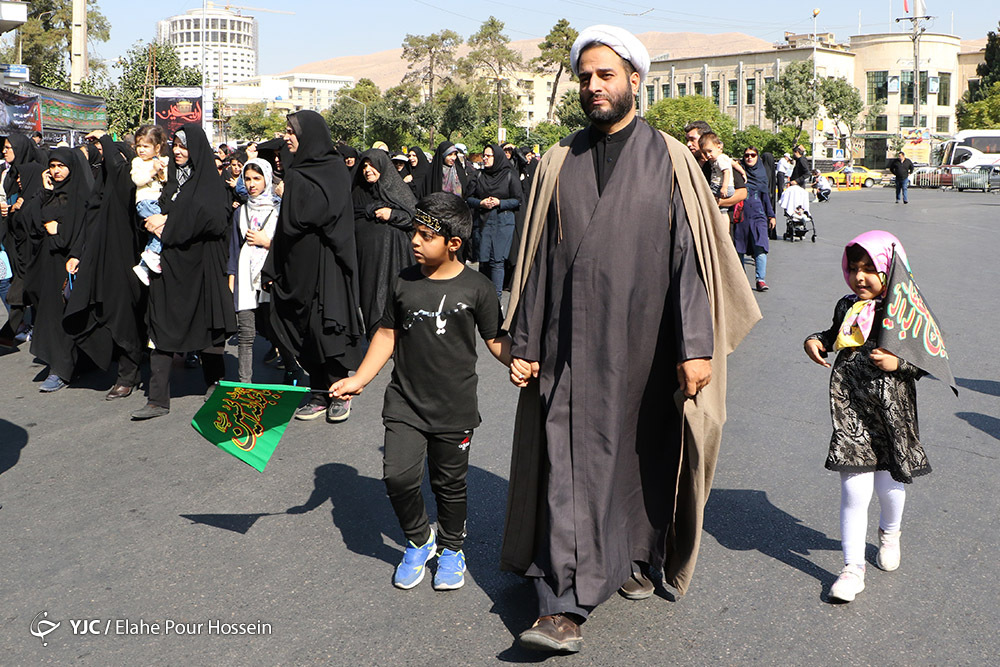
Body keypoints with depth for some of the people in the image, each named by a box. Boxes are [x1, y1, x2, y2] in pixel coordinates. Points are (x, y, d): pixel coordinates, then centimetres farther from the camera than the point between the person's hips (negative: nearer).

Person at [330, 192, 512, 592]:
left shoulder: (476, 288, -6)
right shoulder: (404, 282, 1)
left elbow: (495, 339, 0)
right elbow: (388, 333, 9)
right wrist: (359, 379, 3)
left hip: (454, 407, -2)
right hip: (405, 402, 2)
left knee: (450, 484, 10)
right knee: (398, 474, -11)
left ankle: (451, 548, 35)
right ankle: (419, 541, 16)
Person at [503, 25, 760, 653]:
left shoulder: (670, 160, 1)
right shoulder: (559, 163, 7)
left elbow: (694, 255, -4)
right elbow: (538, 257, 7)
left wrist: (696, 346, -11)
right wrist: (524, 343, 4)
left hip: (646, 348, -1)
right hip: (574, 350, 1)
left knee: (646, 456, 12)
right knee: (572, 466, -4)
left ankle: (638, 558, 35)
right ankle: (565, 607, -1)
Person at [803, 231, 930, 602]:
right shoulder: (847, 306, 6)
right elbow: (835, 335, 25)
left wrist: (897, 363, -21)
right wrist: (815, 341, 5)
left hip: (892, 408, -2)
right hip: (851, 408, 2)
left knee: (889, 484, 14)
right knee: (854, 489, -2)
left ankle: (889, 533, 49)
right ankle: (853, 568, 7)